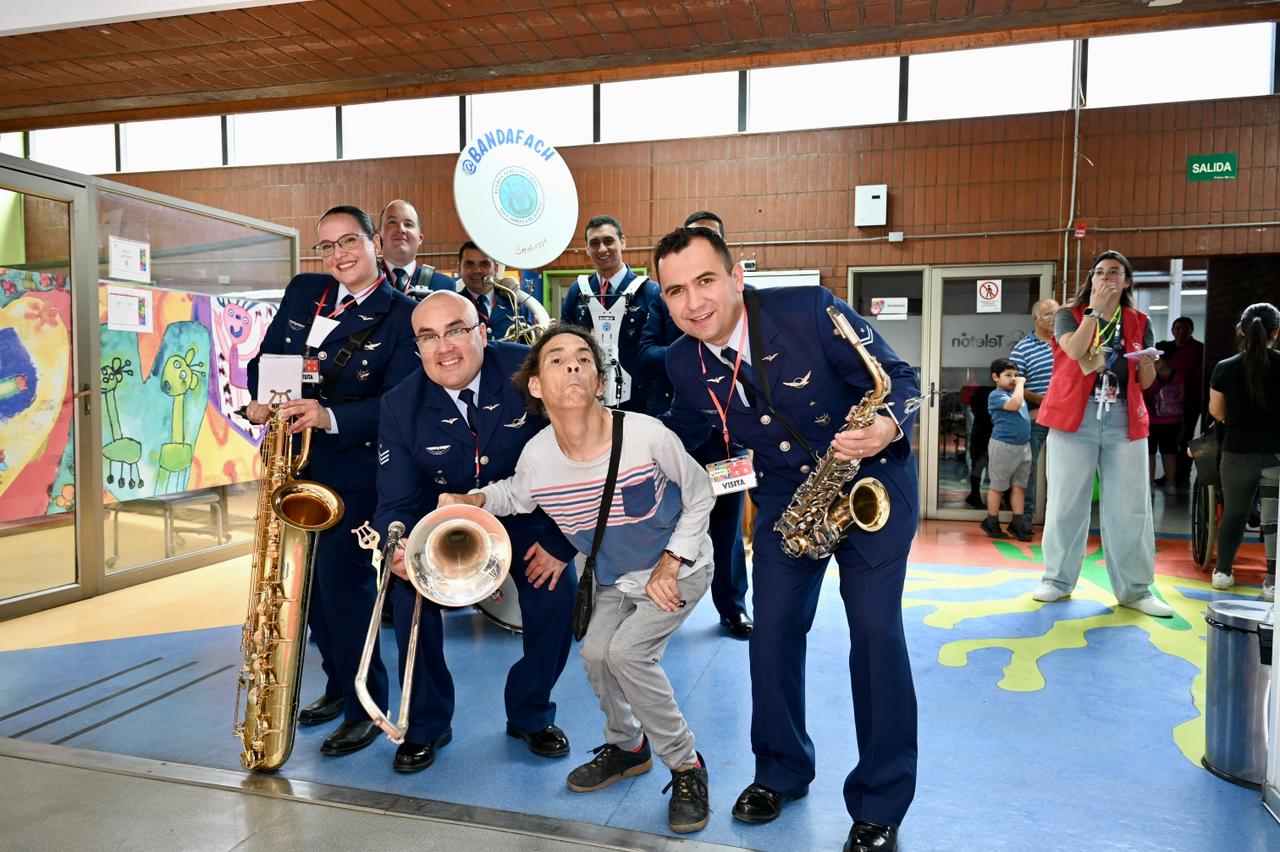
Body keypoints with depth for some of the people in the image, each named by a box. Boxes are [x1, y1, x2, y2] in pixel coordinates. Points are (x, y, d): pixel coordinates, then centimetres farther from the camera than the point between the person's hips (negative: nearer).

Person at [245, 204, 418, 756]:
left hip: (354, 469, -6)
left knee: (343, 581, -8)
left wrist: (332, 417, -29)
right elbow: (266, 356, 12)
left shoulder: (402, 315, -8)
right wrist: (261, 399, -9)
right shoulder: (303, 292, 11)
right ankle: (339, 684, 30)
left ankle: (367, 707, 8)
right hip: (295, 461, 6)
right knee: (309, 581, 12)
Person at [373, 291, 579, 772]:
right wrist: (397, 546, -39)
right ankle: (426, 724, 7)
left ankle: (531, 714, 10)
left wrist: (562, 540, -19)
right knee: (410, 593, -18)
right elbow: (397, 502, -16)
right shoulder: (400, 406, -17)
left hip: (527, 511, -1)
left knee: (555, 594, -18)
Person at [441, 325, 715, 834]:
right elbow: (515, 496, 6)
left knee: (627, 652, -19)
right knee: (596, 656, -6)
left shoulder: (646, 435, -31)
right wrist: (466, 502, -14)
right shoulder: (536, 457, -20)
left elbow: (699, 496, -13)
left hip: (678, 569, -4)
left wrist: (669, 566, -19)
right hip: (614, 576, 4)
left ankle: (686, 766, 3)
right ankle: (627, 746, 28)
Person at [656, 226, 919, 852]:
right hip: (784, 495, 4)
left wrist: (888, 425, -36)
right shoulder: (683, 364, -10)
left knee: (875, 631, -11)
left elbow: (899, 377, -17)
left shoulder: (810, 310, -23)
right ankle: (781, 771, 25)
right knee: (773, 630, 2)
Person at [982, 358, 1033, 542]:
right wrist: (1020, 384, -14)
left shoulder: (1017, 393, 16)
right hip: (1003, 446, -7)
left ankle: (1018, 523, 14)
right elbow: (1015, 404, -24)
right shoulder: (996, 395, -8)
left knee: (1019, 486, 8)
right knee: (998, 486, 2)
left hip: (1023, 446, 7)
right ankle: (991, 523, 12)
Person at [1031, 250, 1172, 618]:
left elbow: (1145, 383, 11)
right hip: (1075, 418, -2)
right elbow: (1076, 351, -17)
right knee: (1067, 504, 3)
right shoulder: (1070, 315, 5)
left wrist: (1148, 365, -10)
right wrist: (1095, 309, -12)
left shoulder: (1139, 323, 12)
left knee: (1130, 507, 2)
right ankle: (1058, 580, 14)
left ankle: (1135, 589, 11)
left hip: (1124, 421, 2)